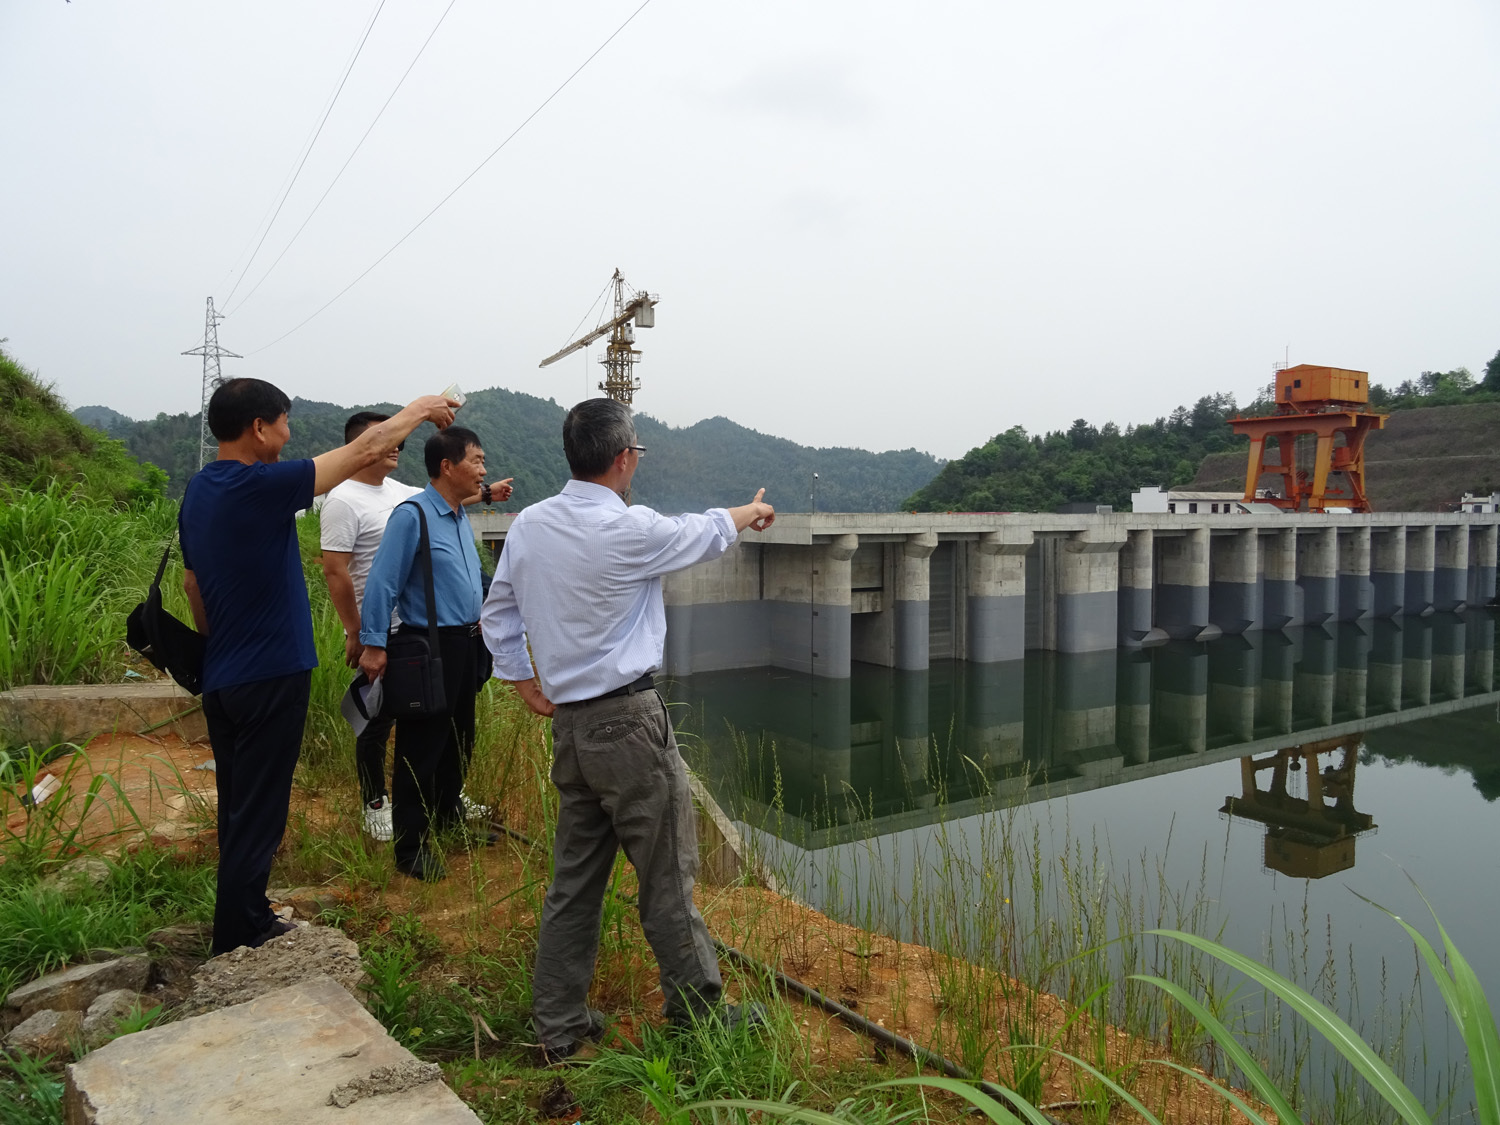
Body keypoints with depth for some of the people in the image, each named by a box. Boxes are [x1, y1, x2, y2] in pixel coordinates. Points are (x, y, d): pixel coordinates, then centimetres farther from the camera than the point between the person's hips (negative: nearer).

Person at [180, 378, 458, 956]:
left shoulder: (198, 491, 9)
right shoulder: (262, 486, -19)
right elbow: (365, 449, -14)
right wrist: (420, 408, 0)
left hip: (220, 680, 9)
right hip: (269, 676, -9)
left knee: (240, 808, 18)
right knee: (256, 816, 1)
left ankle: (248, 919, 30)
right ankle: (238, 941, 12)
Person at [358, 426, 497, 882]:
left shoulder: (461, 516, 11)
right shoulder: (412, 515, -16)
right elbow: (382, 583, -18)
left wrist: (478, 619, 18)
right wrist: (374, 644, -19)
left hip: (465, 643, 9)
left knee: (459, 740, 20)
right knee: (420, 749, 1)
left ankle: (449, 818, 39)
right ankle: (411, 847, 13)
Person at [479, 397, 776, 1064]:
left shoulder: (527, 525, 4)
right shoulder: (627, 529, -16)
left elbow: (497, 615, 14)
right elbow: (702, 535, 3)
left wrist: (524, 684, 21)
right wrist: (749, 513, 22)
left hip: (568, 724, 7)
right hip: (628, 722, -7)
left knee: (574, 878, 15)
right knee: (667, 876, 6)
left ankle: (558, 1028, 26)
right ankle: (697, 1013, 21)